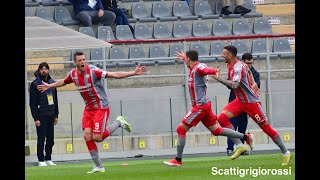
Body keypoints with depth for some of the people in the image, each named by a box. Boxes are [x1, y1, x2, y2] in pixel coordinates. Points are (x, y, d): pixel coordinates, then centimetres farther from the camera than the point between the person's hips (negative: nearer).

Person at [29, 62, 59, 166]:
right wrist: (36, 118, -13)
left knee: (50, 139, 6)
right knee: (41, 139, -3)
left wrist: (56, 115, 14)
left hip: (51, 115, 5)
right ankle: (41, 160, 3)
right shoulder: (35, 84, -6)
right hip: (41, 116, -5)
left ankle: (48, 159, 14)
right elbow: (32, 103, -9)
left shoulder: (52, 83, 11)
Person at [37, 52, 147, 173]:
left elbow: (114, 75, -23)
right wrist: (50, 86, 36)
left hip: (101, 107, -6)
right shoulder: (73, 74, 1)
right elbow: (63, 82, 25)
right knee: (87, 136, -6)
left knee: (97, 137, -13)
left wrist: (133, 73, -31)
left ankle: (118, 122, 12)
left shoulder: (93, 71, -19)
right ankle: (99, 167, 5)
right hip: (88, 109, 6)